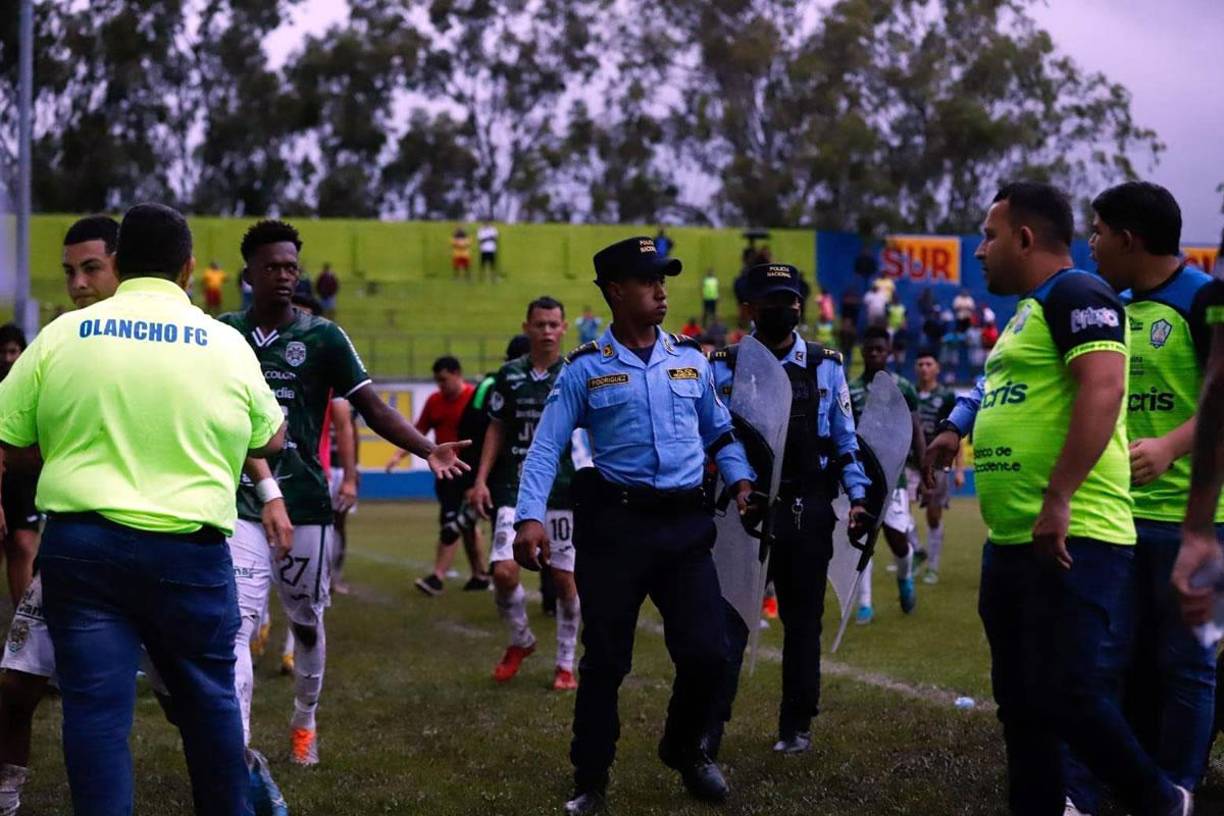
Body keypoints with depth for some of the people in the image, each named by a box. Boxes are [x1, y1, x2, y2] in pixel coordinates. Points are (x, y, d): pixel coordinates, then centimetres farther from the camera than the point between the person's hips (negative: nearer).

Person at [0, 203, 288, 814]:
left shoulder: (62, 335, 1)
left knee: (95, 708, 2)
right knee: (209, 700, 15)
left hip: (80, 545, 0)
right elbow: (270, 439, 16)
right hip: (190, 551, 0)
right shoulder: (226, 344, 2)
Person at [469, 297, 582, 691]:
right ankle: (520, 640, 18)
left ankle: (565, 663, 18)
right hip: (515, 487, 1)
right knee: (504, 572, -10)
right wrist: (481, 479, 5)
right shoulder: (510, 375, 6)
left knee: (565, 578, 2)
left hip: (563, 488, -1)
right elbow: (496, 429, 13)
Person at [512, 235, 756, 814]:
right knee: (605, 659, 4)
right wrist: (530, 517, -17)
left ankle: (683, 748, 27)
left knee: (707, 651, -1)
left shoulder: (690, 359, 9)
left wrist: (740, 480, 2)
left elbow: (719, 433, 19)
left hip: (685, 526, 3)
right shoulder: (585, 369, -1)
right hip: (614, 526, -3)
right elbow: (546, 448, -5)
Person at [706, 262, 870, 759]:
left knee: (803, 621, 9)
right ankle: (708, 729, -8)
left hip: (808, 513, 2)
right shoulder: (724, 368, 3)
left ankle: (796, 727, 19)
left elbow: (845, 439, 9)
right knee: (729, 619, -8)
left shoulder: (826, 367, 7)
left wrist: (858, 496, -1)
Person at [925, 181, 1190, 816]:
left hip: (1071, 540, -10)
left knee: (1067, 696, -11)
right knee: (1021, 701, 11)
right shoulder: (1028, 310, 20)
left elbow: (1102, 390, -24)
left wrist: (1059, 499, -29)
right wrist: (961, 426, 22)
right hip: (1011, 542, 10)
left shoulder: (1077, 294, -11)